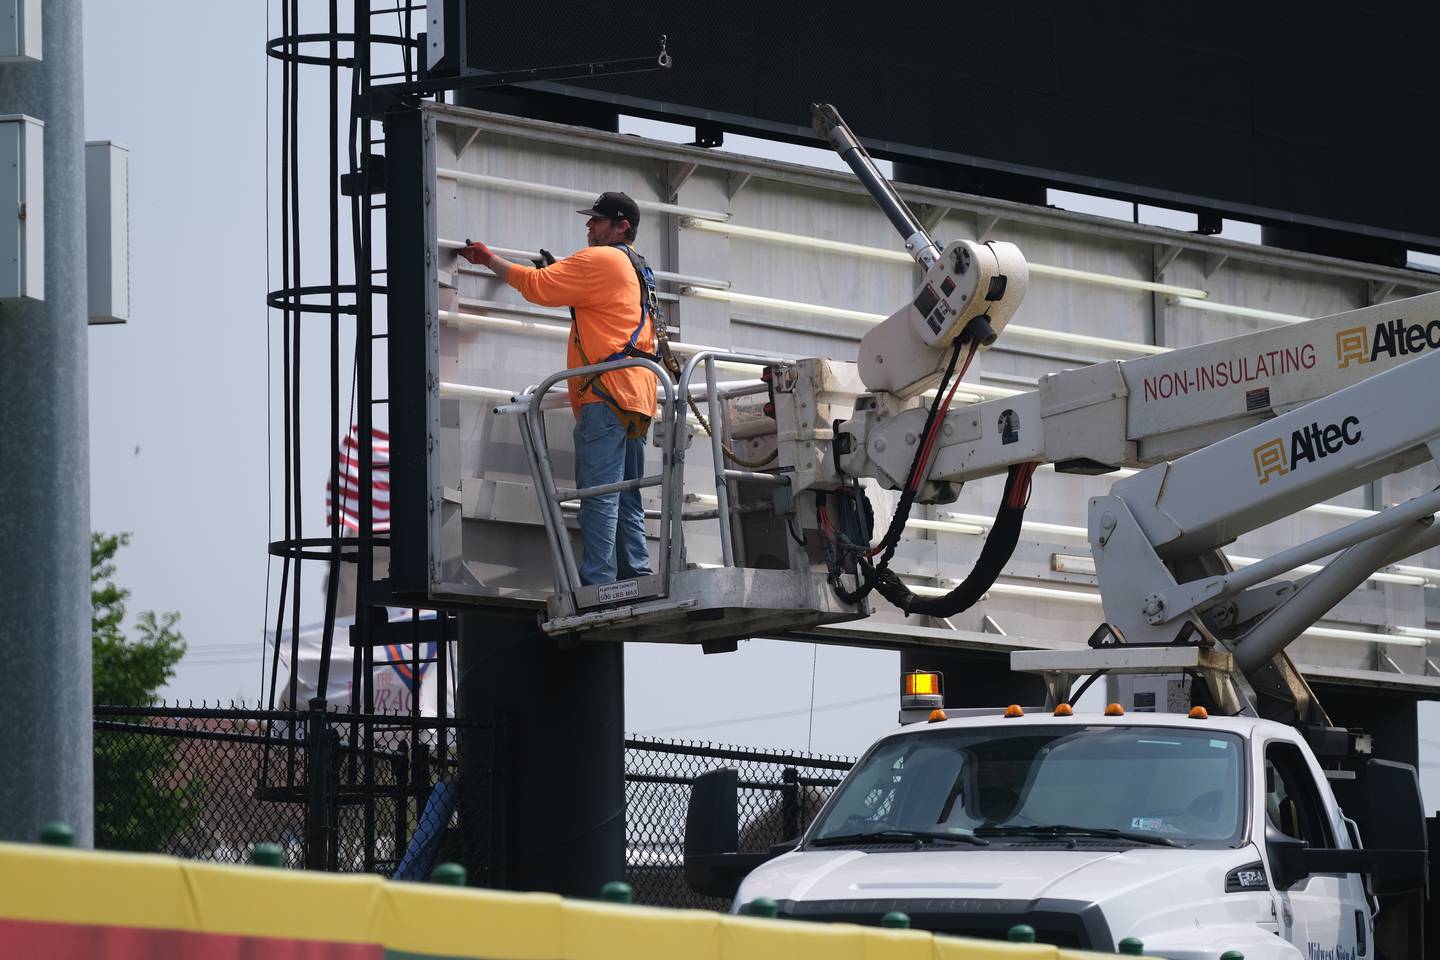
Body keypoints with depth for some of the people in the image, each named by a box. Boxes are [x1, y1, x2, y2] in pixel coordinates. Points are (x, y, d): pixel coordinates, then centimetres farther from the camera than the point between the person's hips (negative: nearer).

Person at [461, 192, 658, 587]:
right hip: (638, 394, 10)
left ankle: (597, 579, -19)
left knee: (598, 493, -13)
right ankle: (636, 577, 4)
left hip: (607, 390, -10)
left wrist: (489, 259, 8)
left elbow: (536, 285, -4)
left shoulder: (600, 260, -4)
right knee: (627, 498, 9)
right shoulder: (640, 271, 26)